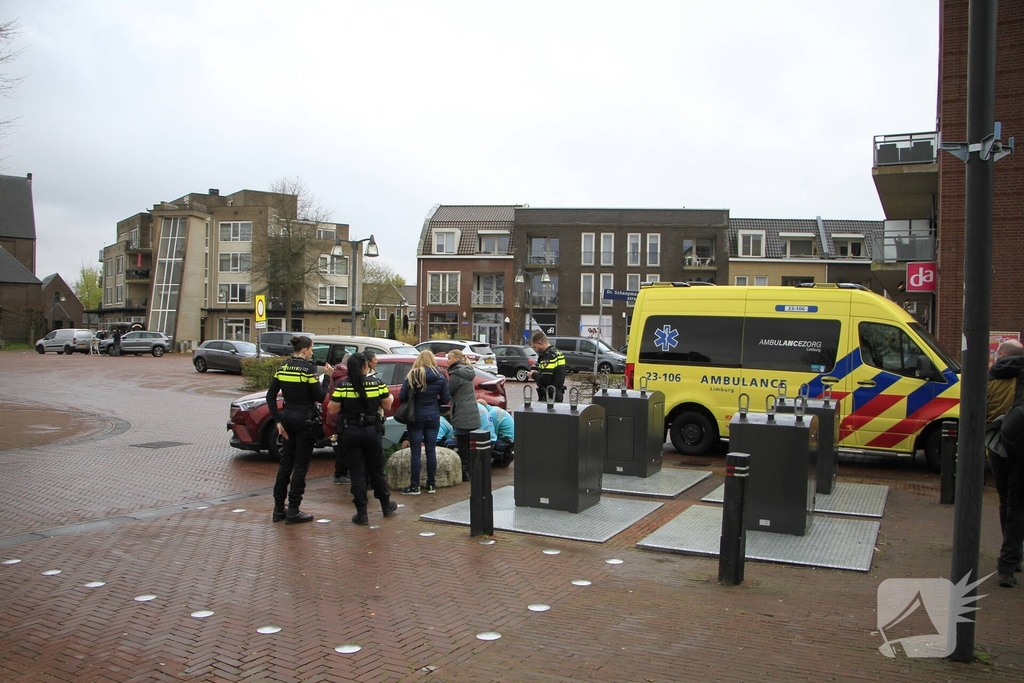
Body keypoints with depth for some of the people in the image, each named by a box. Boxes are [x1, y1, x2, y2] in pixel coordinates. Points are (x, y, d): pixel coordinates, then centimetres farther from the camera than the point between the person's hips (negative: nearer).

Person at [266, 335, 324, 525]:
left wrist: (278, 420, 5)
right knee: (300, 466, 1)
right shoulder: (308, 368, -13)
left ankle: (279, 509, 18)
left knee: (285, 463, 14)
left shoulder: (282, 368, 6)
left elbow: (270, 396, 4)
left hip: (288, 418, 7)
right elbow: (319, 397, -13)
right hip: (305, 420, -6)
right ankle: (293, 512, 4)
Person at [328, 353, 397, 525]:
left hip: (350, 432, -1)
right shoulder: (377, 383, -5)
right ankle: (386, 506, 31)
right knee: (376, 470, 17)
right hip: (372, 431, 2)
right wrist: (390, 397, 23)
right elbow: (387, 406, 2)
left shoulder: (342, 386, -10)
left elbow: (332, 411, -9)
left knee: (357, 472, 5)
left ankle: (362, 514, 7)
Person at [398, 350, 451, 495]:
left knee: (415, 452, 2)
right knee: (431, 450, 10)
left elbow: (402, 397, -12)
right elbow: (446, 399, 0)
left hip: (416, 417, -3)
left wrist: (414, 400, 7)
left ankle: (414, 486, 5)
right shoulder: (440, 378, -2)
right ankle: (431, 485, 15)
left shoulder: (412, 376, -9)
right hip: (433, 416, 3)